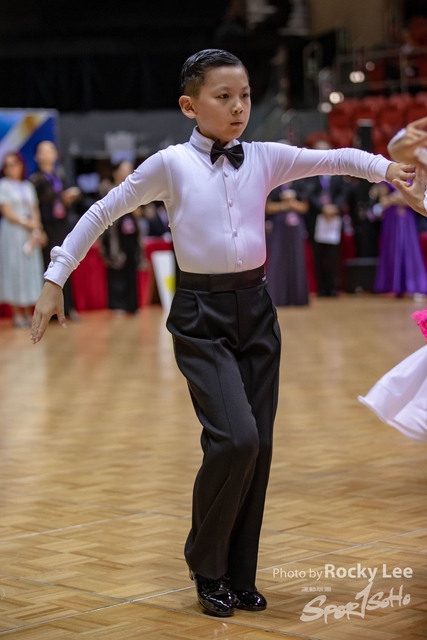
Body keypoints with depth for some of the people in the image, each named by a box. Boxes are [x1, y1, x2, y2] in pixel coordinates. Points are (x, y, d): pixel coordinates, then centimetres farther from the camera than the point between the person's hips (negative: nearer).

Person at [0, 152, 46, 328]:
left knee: (30, 270, 2)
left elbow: (35, 211, 8)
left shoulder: (28, 186, 13)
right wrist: (26, 223, -11)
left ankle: (28, 314, 6)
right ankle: (16, 314, -3)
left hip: (30, 234, 5)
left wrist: (36, 231, -6)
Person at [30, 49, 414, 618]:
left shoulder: (265, 158, 5)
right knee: (236, 438, -17)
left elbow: (332, 159, 0)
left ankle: (240, 577, 18)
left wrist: (383, 168, -18)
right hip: (201, 315, -4)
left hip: (256, 309, 4)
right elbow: (102, 213, 0)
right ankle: (206, 565, 7)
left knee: (258, 446, 3)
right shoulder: (171, 165, -4)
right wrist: (55, 279, -1)